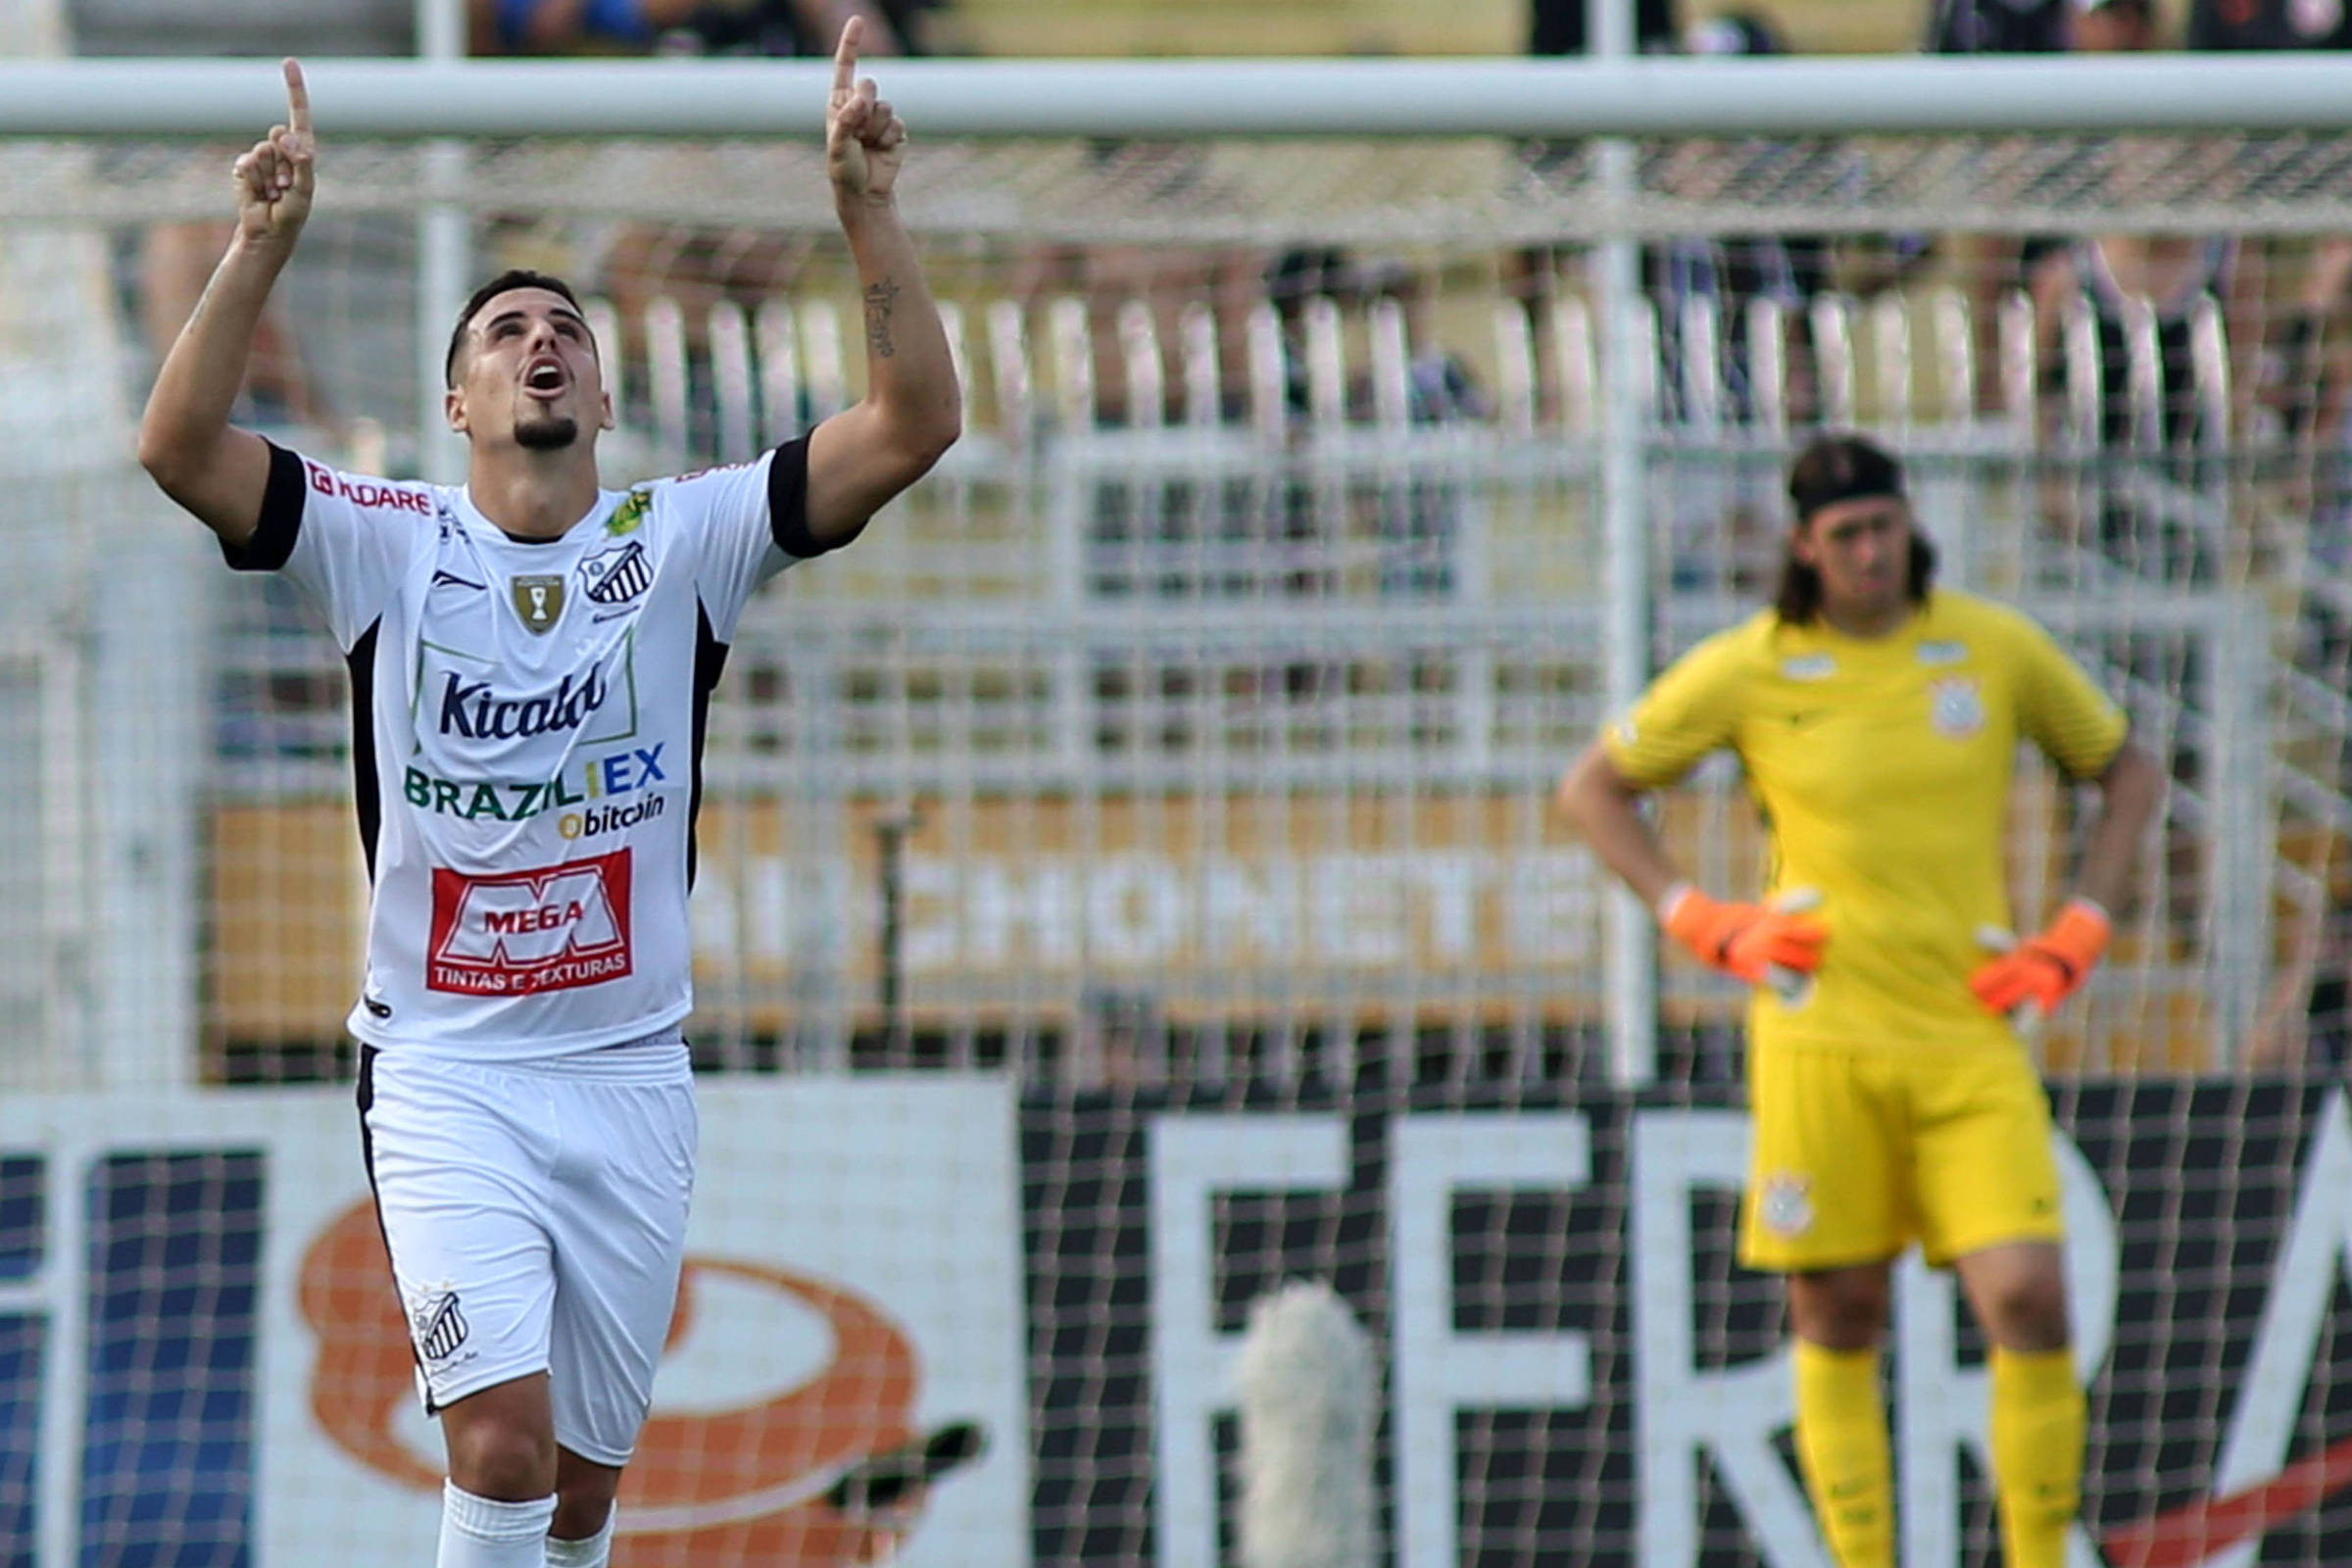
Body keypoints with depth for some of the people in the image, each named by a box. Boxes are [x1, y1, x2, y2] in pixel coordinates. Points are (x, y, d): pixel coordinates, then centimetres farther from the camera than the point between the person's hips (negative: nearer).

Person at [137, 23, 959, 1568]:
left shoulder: (684, 543, 2)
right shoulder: (389, 545, 0)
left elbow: (916, 424, -6)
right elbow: (180, 447, -14)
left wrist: (869, 209, -17)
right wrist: (265, 239, -23)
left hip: (631, 1074, 2)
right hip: (445, 1075, -2)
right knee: (502, 1441, -19)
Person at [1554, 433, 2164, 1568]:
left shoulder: (1996, 647, 4)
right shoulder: (1747, 671, 0)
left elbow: (2128, 773, 18)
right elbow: (1592, 789, 12)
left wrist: (2074, 937, 6)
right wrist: (1704, 926, 1)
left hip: (1970, 1037, 1)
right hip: (1821, 1036, -1)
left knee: (2028, 1298, -12)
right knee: (1836, 1323, 1)